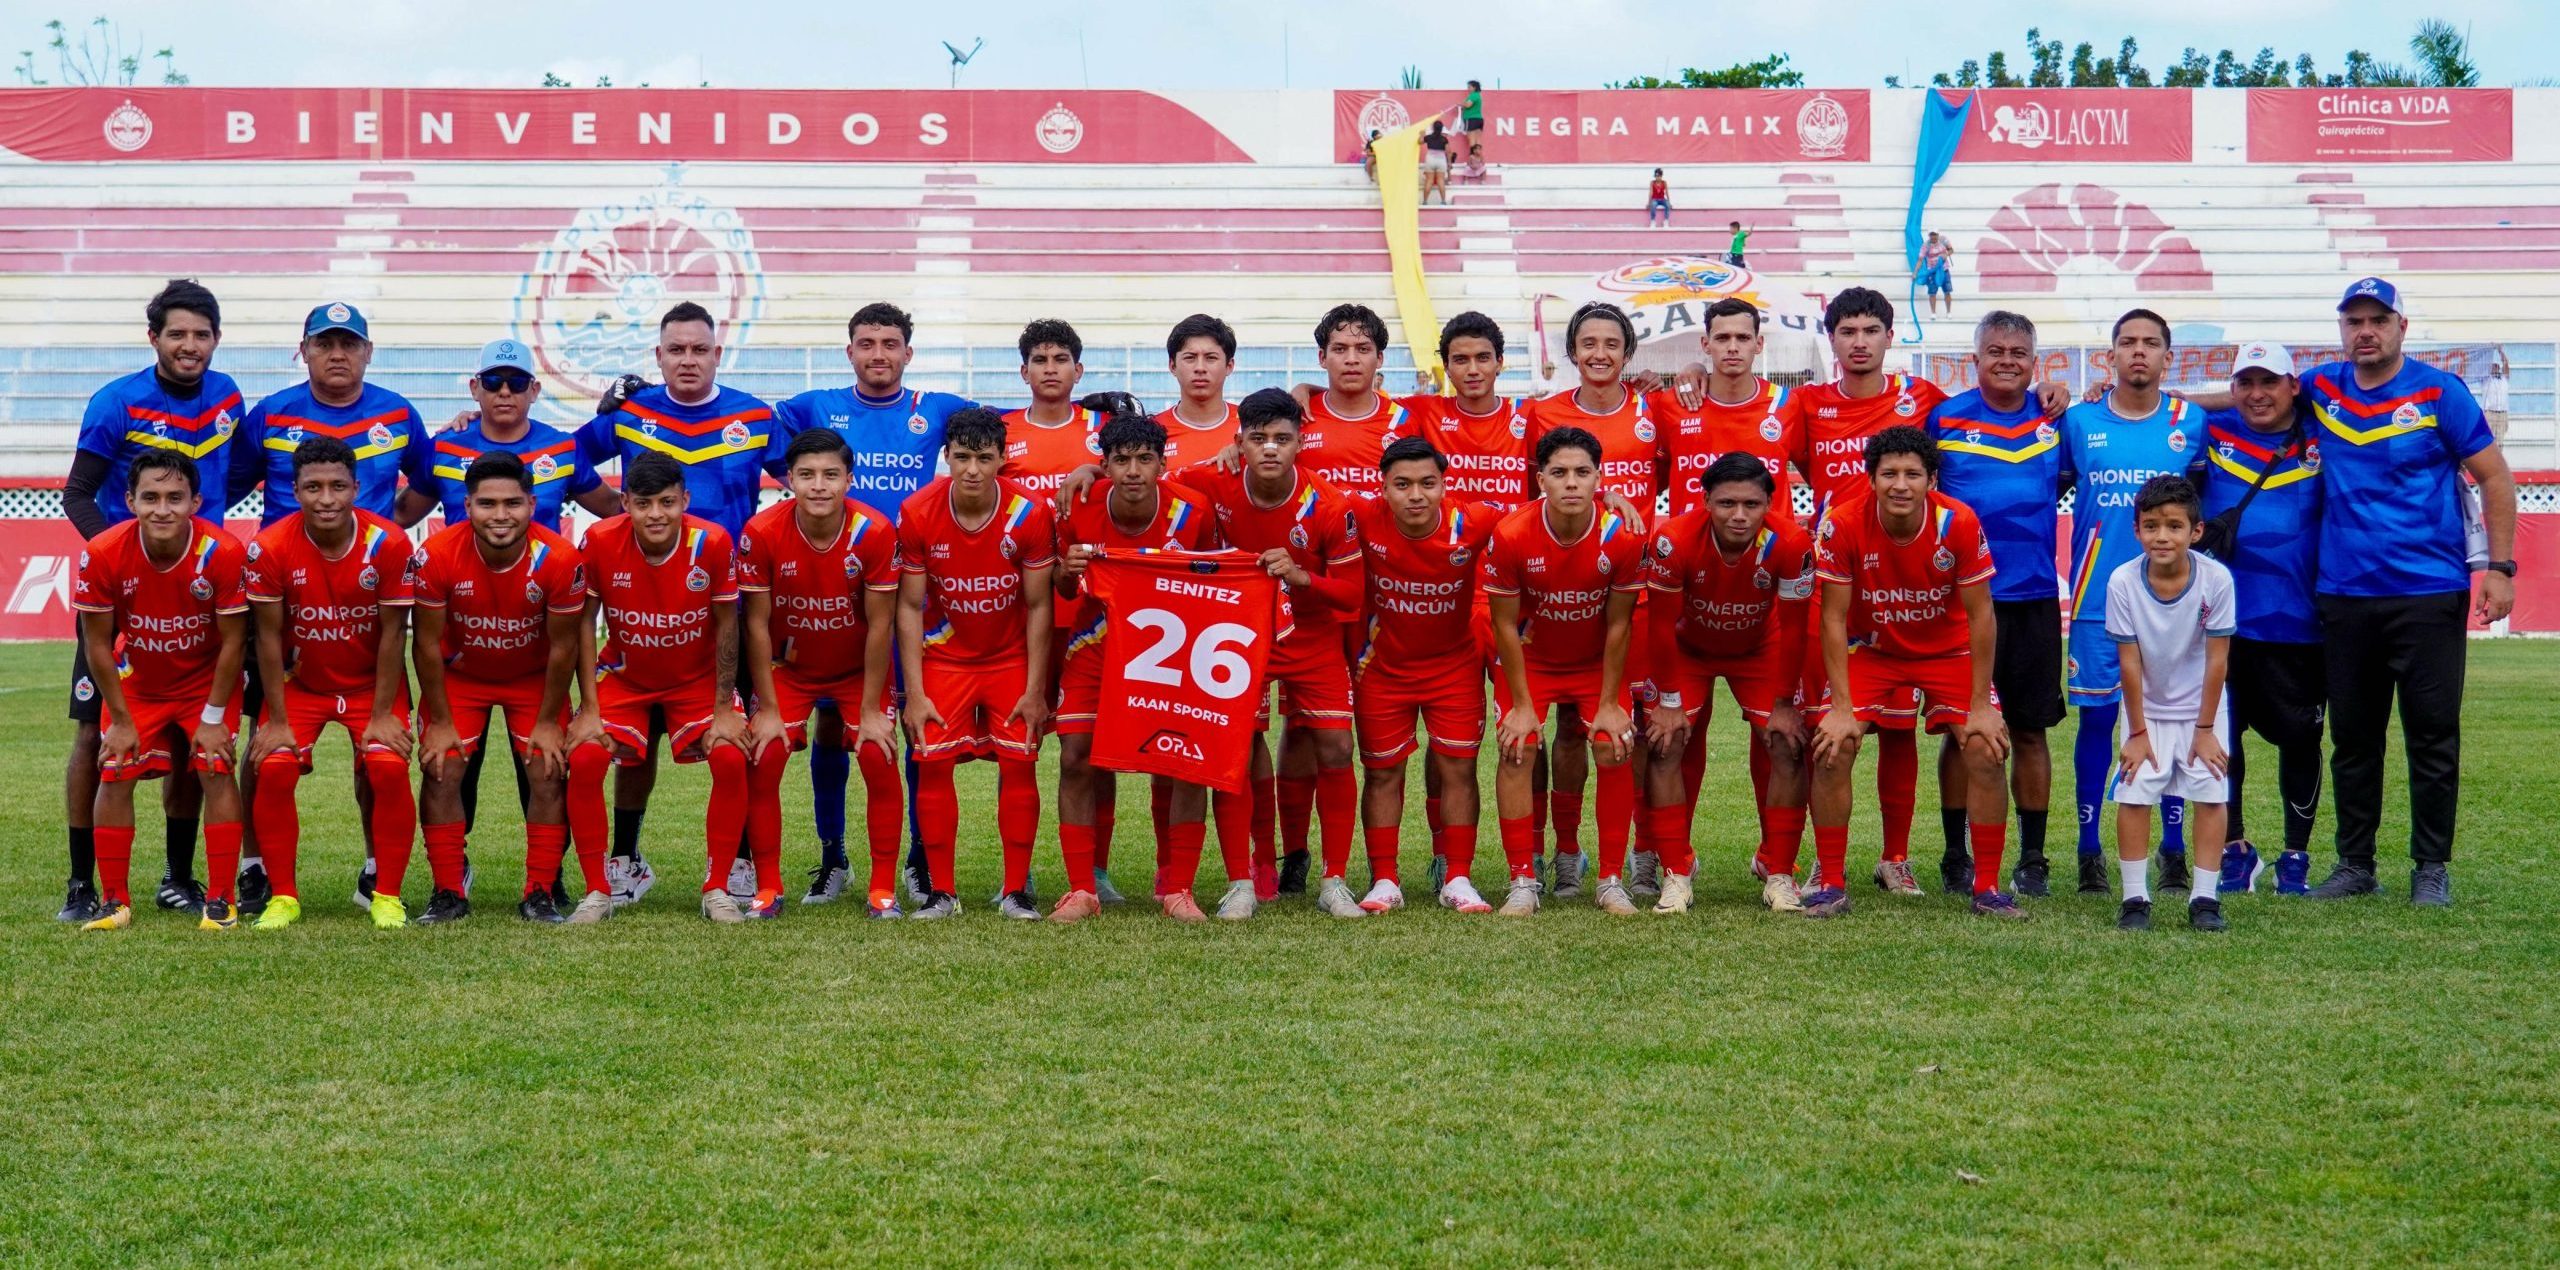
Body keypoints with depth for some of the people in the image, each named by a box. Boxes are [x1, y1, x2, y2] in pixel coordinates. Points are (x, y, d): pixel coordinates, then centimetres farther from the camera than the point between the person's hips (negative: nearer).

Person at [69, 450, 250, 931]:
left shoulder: (223, 552, -29)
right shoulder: (103, 555, -26)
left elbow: (232, 641, -17)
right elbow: (97, 643, -13)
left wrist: (213, 717, -14)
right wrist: (120, 720, -10)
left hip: (207, 682, -1)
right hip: (136, 684, 2)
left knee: (216, 772, -13)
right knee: (114, 774, -5)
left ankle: (221, 901, -3)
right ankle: (113, 902, 8)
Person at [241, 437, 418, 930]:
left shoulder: (389, 543, -20)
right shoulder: (270, 548, -19)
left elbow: (393, 634, -13)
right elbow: (269, 637, -12)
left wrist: (382, 715, -13)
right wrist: (277, 720, -12)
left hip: (372, 682, -1)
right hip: (300, 683, 1)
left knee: (389, 769, -20)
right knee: (274, 769, -18)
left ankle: (387, 895, -3)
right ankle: (283, 896, -1)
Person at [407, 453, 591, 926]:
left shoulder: (559, 559, -29)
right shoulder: (436, 556, -29)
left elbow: (562, 647, -16)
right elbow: (428, 644, -16)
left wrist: (547, 722, -10)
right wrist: (440, 722, -12)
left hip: (534, 678, 0)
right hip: (458, 676, 0)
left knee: (547, 772, -8)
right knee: (441, 770, -9)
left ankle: (540, 894, 4)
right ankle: (448, 894, 3)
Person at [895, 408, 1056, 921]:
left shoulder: (1030, 513, -18)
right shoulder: (918, 514, -16)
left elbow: (1038, 606, -9)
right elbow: (910, 606, -8)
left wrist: (1035, 690, -10)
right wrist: (915, 692, -12)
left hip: (1012, 658, 0)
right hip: (944, 657, 1)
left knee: (1019, 762, -6)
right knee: (933, 762, -7)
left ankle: (1016, 889, 5)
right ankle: (940, 891, 3)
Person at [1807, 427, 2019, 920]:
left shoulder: (1960, 524, -24)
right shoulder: (1843, 525, -24)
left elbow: (1980, 615, -15)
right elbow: (1833, 619, -16)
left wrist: (1981, 707, -16)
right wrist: (1842, 708, -19)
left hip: (1948, 651, 0)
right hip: (1870, 650, 0)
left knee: (1986, 750, -14)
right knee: (1830, 747, -16)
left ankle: (1987, 887, 1)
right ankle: (1831, 884, -3)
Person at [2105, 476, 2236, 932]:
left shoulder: (2216, 578, -22)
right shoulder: (2123, 581, -20)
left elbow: (2217, 659, -14)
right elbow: (2129, 662, -14)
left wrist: (2205, 728, -10)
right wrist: (2137, 731, -10)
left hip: (2202, 708, 0)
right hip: (2147, 708, 0)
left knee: (2210, 796, -5)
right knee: (2133, 794, -7)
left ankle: (2205, 898, 2)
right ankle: (2135, 899, 1)